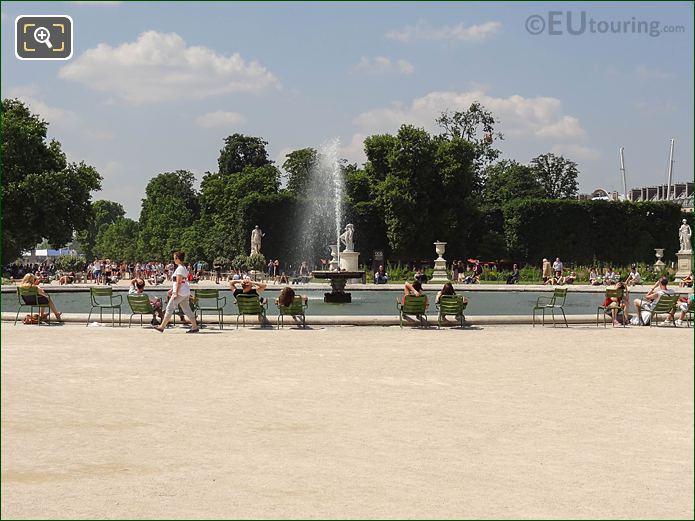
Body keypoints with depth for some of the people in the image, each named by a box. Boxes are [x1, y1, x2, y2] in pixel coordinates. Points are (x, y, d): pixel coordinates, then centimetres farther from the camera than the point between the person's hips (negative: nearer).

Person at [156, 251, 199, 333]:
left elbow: (178, 282, -19)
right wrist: (172, 290, 28)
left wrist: (176, 293, -20)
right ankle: (195, 327, 6)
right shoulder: (184, 268, 16)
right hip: (186, 292, 10)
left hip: (180, 293, -10)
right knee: (187, 310, 9)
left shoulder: (179, 269, -14)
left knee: (169, 308, -3)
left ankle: (162, 327, 0)